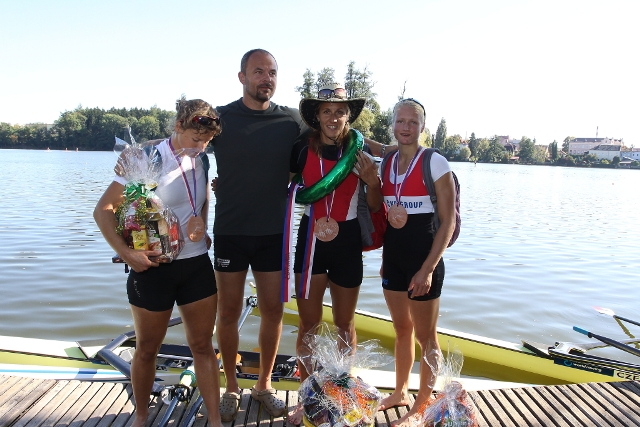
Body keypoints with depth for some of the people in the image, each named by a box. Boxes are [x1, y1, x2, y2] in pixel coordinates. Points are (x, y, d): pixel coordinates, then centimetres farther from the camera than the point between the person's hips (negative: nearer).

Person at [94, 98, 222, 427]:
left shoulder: (201, 160, 2)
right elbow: (103, 210, -13)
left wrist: (201, 219, -1)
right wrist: (125, 252, -22)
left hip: (197, 263, 4)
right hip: (153, 267, -4)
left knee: (203, 345, 9)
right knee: (146, 349, 13)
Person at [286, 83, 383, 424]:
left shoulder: (360, 151, -4)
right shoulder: (303, 149, -4)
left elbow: (374, 207, 3)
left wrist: (373, 181, -15)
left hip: (347, 242, 0)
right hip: (310, 239, 0)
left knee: (344, 323, 14)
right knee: (309, 323, 6)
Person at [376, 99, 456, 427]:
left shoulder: (435, 162, -11)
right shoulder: (387, 163, 7)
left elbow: (448, 221, -12)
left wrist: (428, 268, -18)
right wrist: (385, 257, 12)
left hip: (423, 255, -6)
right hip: (392, 254, 6)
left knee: (425, 336, 6)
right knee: (401, 329, 19)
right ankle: (400, 392, 36)